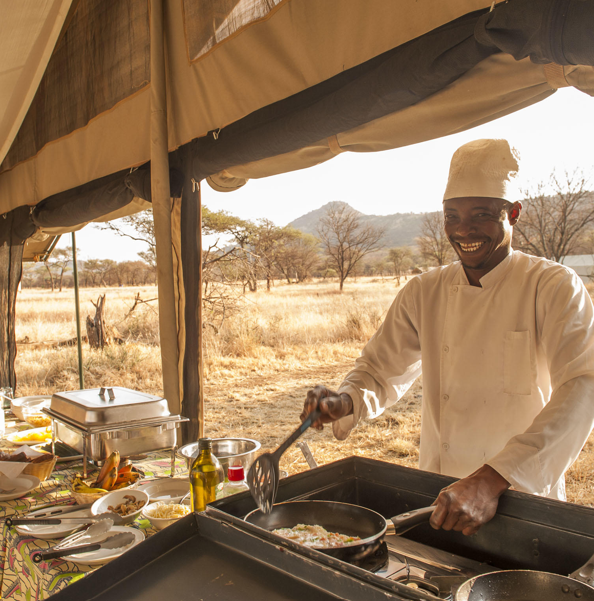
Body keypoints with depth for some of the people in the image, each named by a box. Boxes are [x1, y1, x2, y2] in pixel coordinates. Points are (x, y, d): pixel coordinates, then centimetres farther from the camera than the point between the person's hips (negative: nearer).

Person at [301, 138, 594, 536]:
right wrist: (345, 402, -15)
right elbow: (381, 371, 8)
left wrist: (494, 480, -34)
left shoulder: (555, 288, -9)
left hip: (522, 500, -2)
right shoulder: (424, 294, 3)